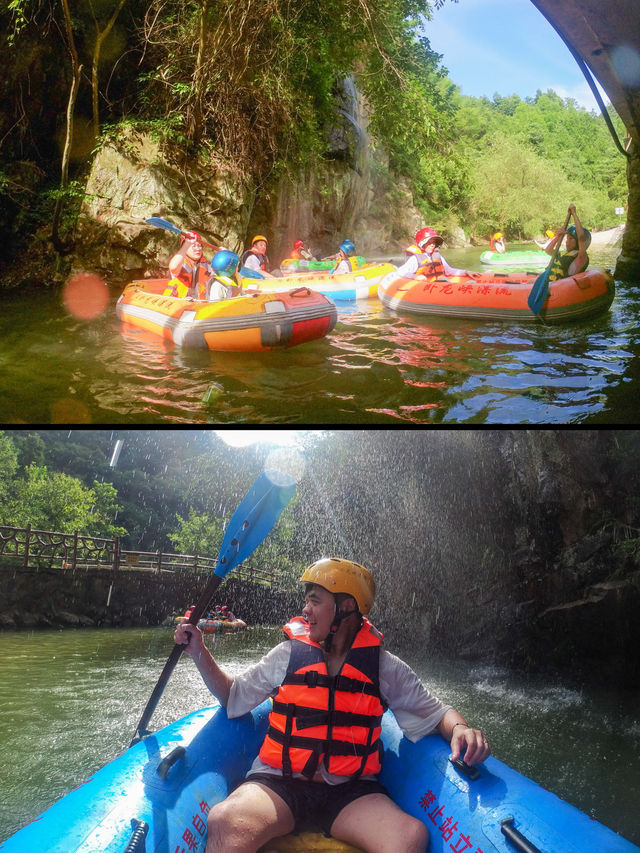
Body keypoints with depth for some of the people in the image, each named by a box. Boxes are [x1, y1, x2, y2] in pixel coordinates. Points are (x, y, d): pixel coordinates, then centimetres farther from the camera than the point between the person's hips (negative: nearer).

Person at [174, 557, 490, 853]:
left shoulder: (385, 668, 5)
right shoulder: (288, 655, 7)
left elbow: (435, 712, 10)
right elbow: (233, 695, 17)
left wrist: (459, 728, -12)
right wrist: (199, 652, 6)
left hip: (350, 794, 1)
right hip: (279, 783, 0)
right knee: (225, 822, -34)